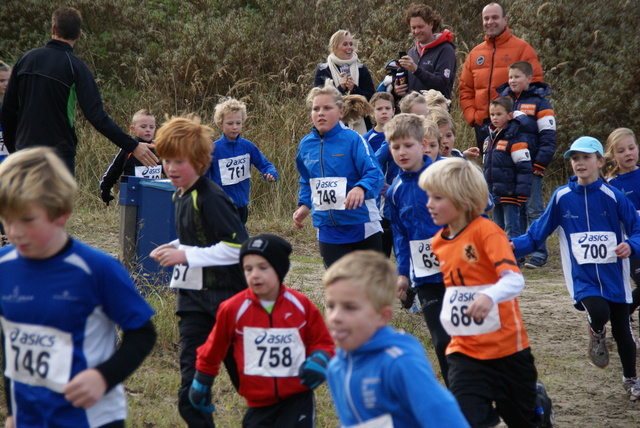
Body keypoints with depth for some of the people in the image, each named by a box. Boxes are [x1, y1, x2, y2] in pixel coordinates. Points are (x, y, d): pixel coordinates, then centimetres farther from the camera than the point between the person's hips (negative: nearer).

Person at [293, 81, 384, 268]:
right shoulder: (306, 145, 5)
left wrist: (360, 188, -40)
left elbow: (375, 174, -20)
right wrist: (304, 205, 6)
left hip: (362, 226, -4)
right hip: (327, 230, 4)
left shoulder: (353, 140, -11)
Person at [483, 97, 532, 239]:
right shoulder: (490, 139, 13)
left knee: (511, 229, -6)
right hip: (495, 195, 8)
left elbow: (524, 168, -14)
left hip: (510, 195, -8)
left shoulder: (516, 139, -12)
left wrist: (521, 194, -18)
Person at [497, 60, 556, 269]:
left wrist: (540, 164, -12)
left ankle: (539, 252, 1)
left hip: (530, 167, -5)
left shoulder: (539, 103, -4)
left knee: (534, 210, -3)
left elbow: (548, 137, -7)